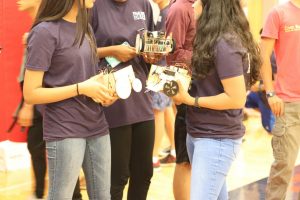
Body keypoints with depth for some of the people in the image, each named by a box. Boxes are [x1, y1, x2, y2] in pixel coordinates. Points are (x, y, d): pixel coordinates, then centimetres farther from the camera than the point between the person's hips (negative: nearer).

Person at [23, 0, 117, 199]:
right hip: (64, 131, -7)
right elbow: (31, 94, -14)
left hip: (97, 127, 7)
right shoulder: (45, 32, -12)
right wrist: (81, 88, -18)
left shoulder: (85, 28, 12)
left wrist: (105, 91, 1)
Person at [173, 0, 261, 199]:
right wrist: (180, 84, -1)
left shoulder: (225, 45, -19)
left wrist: (191, 100, -17)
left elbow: (236, 99, -22)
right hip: (197, 133, 9)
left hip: (217, 138, -9)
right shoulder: (216, 41, 10)